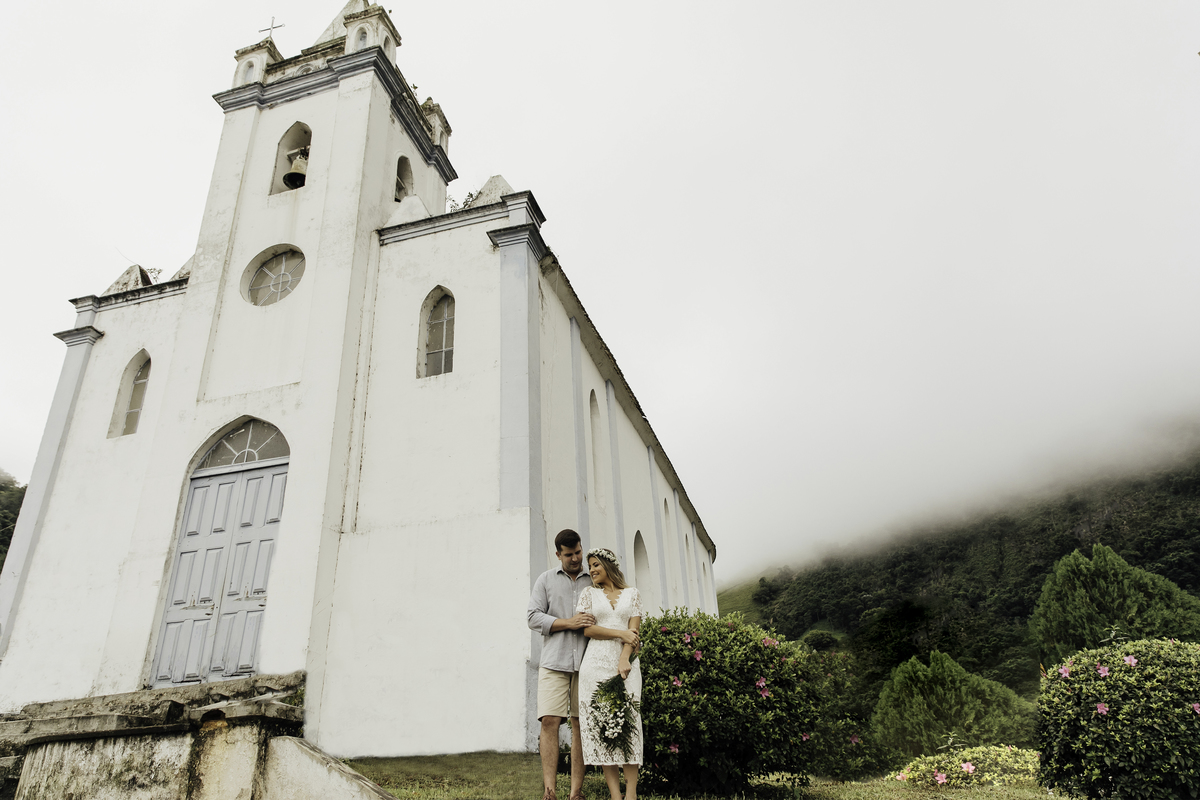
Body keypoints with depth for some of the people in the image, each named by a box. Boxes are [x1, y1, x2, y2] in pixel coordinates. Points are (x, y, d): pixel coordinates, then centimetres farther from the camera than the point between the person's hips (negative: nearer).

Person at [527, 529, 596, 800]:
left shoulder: (594, 582, 15)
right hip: (554, 661, -1)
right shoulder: (546, 580, 12)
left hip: (586, 662, 1)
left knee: (581, 724, 0)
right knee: (550, 721, -10)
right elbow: (534, 617, 3)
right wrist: (569, 622, -9)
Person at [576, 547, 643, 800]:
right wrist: (621, 634, -7)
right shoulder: (589, 594, 12)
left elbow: (634, 630, 2)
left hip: (626, 662, 0)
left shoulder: (632, 594, 12)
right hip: (597, 663, 0)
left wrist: (625, 658, -13)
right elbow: (588, 629, 0)